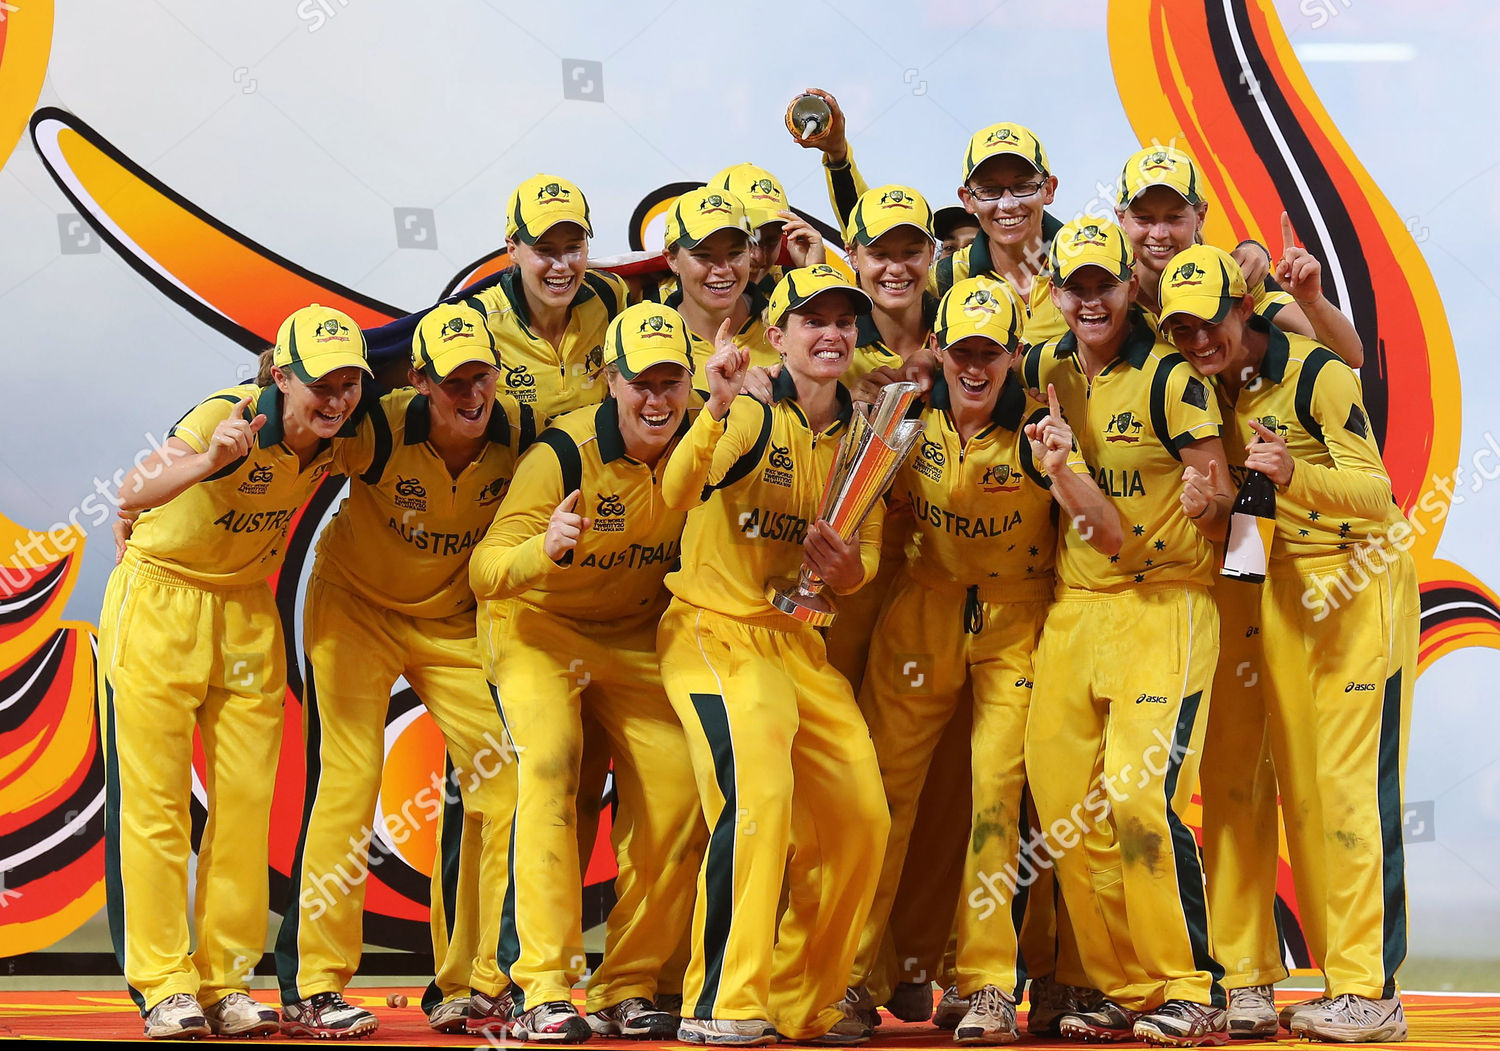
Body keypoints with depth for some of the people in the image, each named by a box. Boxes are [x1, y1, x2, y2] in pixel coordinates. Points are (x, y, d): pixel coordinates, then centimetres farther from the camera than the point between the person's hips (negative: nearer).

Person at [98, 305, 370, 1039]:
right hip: (160, 600, -5)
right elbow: (132, 493, -43)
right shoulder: (230, 417, -26)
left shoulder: (340, 437, -8)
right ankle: (163, 986, 2)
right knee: (152, 797, -4)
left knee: (246, 799, 4)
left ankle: (226, 983, 12)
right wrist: (209, 460, -59)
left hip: (247, 612, 6)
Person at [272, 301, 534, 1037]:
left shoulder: (520, 432, -17)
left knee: (504, 782, -3)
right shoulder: (376, 430, -27)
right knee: (344, 782, -9)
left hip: (455, 620, 4)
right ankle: (309, 989, -3)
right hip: (356, 609, -4)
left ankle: (492, 984, 6)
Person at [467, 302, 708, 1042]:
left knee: (679, 792, -7)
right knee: (550, 766, -25)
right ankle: (543, 992, -25)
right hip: (538, 626, -4)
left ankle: (626, 988, 7)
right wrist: (543, 549, -50)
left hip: (637, 635, 4)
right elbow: (484, 571, -31)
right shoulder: (564, 453, -26)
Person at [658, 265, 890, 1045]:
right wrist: (718, 410, -47)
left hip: (801, 642, 7)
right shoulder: (753, 416, -12)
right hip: (716, 629, -7)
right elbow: (677, 495, -30)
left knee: (859, 820, 3)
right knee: (758, 790, -26)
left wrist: (846, 569, -10)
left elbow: (865, 561, 14)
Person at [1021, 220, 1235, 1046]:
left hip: (1163, 606, -6)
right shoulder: (1049, 369, 6)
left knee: (1141, 798, -17)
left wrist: (1210, 499, -32)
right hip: (1073, 607, 6)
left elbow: (1217, 493, -8)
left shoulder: (1170, 378, -9)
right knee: (1068, 808, 4)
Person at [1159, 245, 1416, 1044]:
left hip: (1360, 582, -7)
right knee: (1300, 787, 6)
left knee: (1351, 782, -11)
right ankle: (1341, 980, 12)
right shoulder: (1214, 390, 5)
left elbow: (1377, 495, -21)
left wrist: (1294, 474, -38)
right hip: (1282, 589, 7)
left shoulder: (1316, 373, -16)